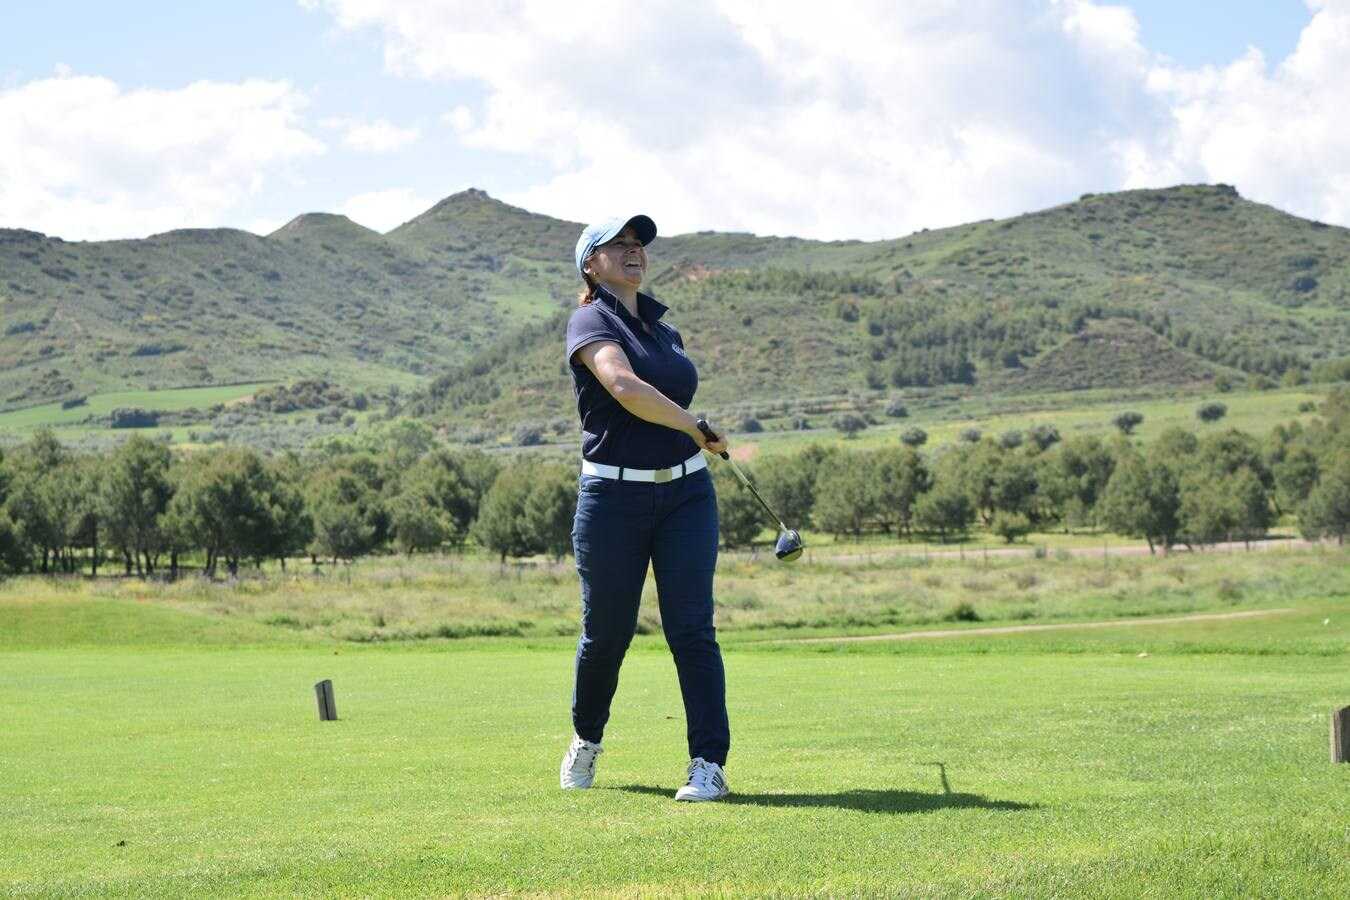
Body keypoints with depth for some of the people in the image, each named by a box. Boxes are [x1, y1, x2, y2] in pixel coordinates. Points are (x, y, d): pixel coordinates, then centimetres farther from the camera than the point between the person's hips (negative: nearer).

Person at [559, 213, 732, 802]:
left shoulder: (665, 330, 16)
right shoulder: (591, 321, -5)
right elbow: (624, 387, -23)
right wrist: (695, 426, -19)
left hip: (686, 492, 5)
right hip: (614, 495, -5)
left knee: (692, 628, -6)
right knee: (606, 633, 5)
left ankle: (708, 764, -7)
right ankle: (586, 738, 31)